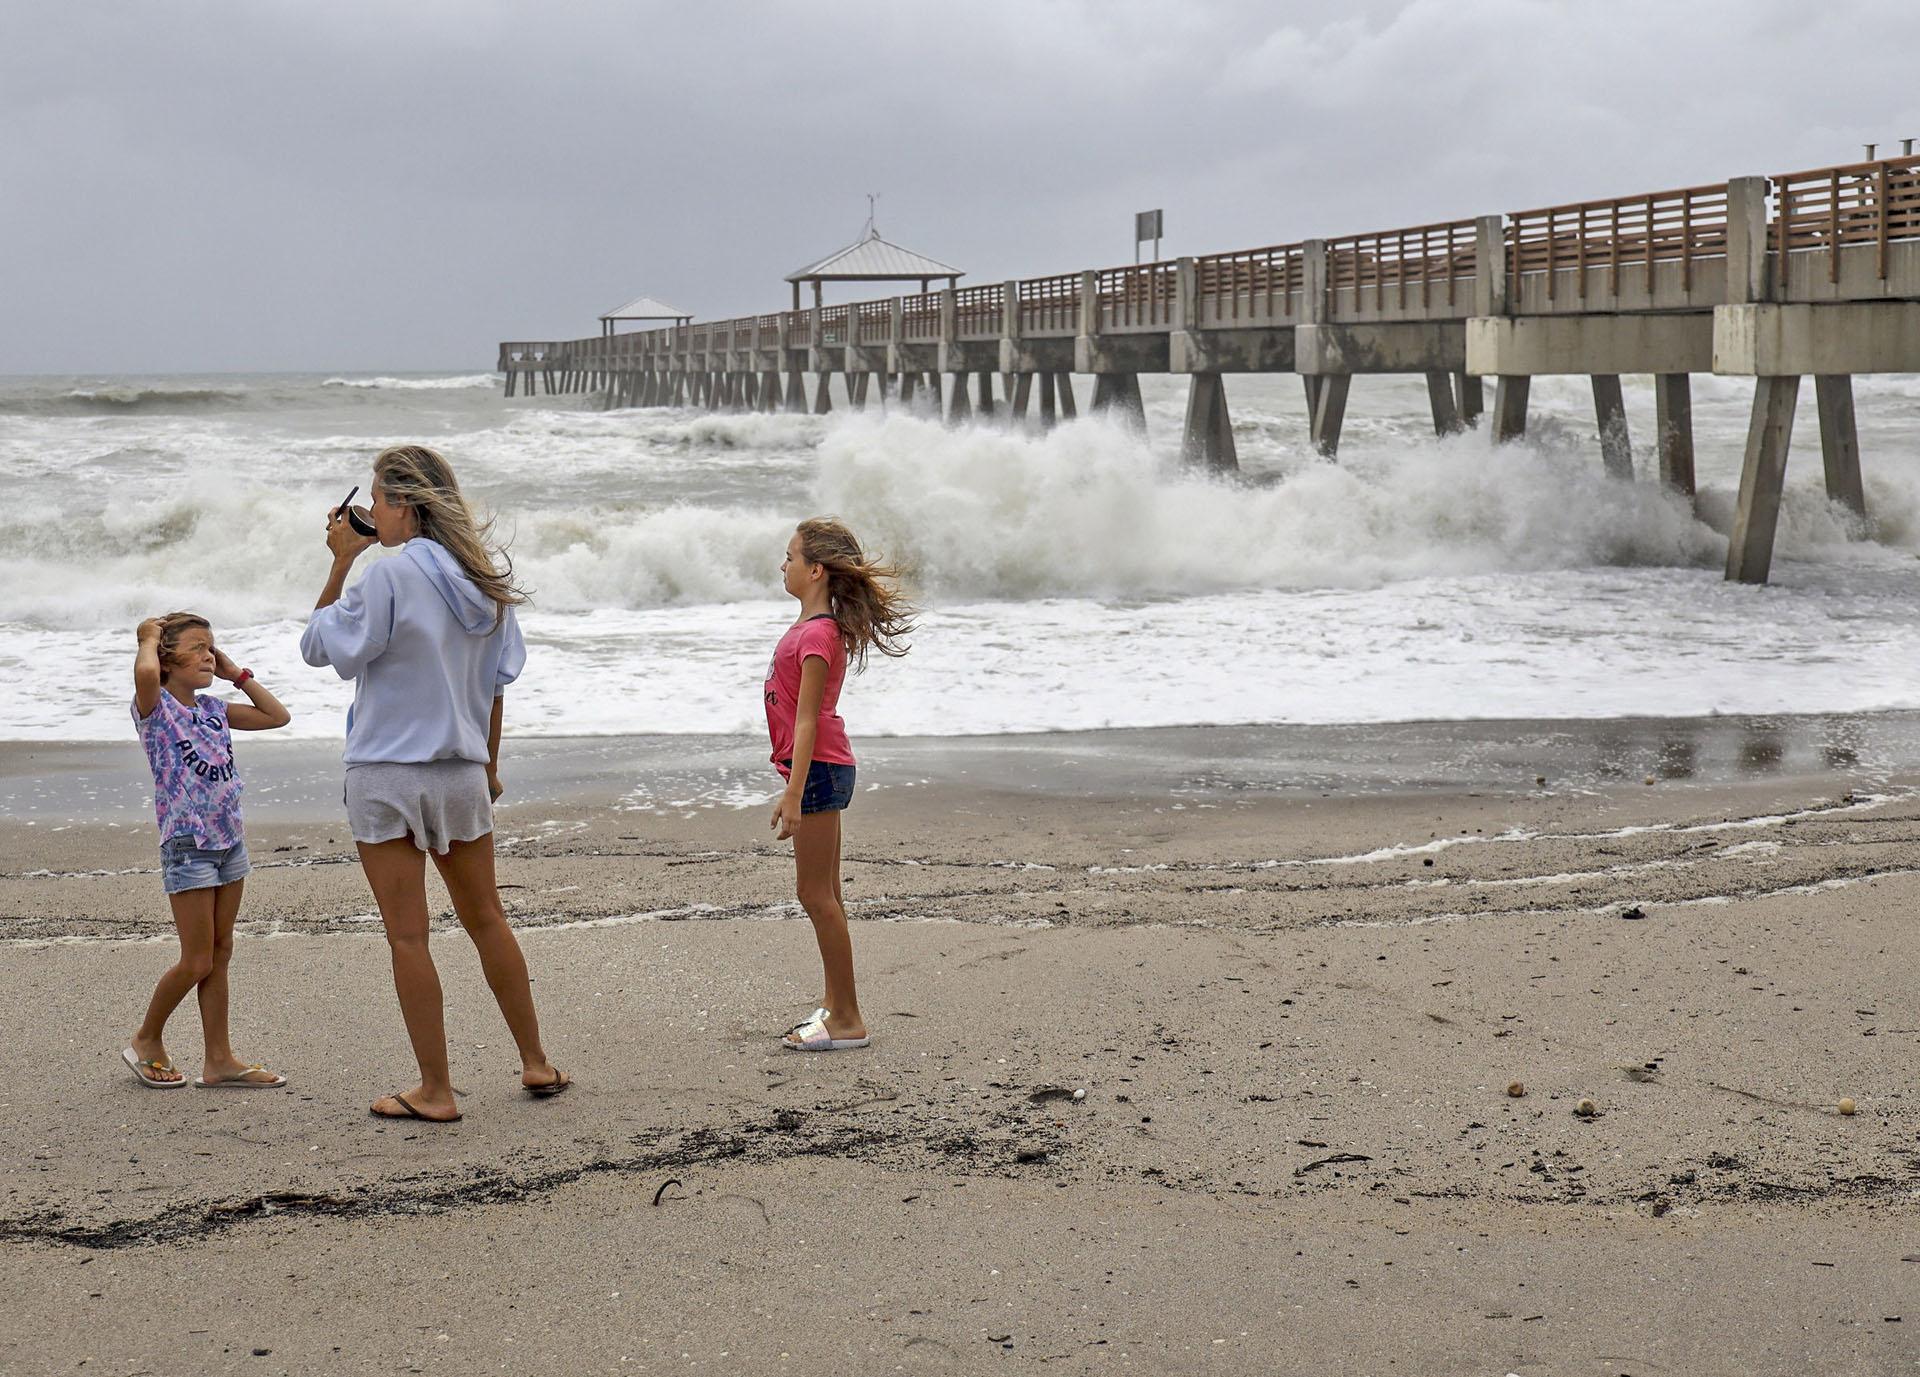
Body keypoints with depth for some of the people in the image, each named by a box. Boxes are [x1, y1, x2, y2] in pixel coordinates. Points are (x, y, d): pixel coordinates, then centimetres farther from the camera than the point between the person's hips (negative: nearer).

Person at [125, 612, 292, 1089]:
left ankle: (219, 1059, 13)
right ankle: (146, 1041, 17)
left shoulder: (215, 709, 11)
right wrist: (149, 638, -12)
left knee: (220, 955, 9)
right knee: (197, 961, -3)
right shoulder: (155, 708, -9)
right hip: (187, 845, -7)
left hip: (229, 842, 7)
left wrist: (236, 673, 13)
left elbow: (278, 716, 17)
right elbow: (146, 673, -32)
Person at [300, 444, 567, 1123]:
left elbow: (319, 645, -6)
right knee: (486, 918, 19)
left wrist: (340, 562, -4)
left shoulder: (391, 577, -16)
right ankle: (536, 1063, 25)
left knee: (408, 936, 1)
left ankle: (436, 1091, 4)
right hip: (462, 771, 6)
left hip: (387, 772, -6)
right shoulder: (485, 576, 4)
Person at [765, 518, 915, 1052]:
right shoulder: (816, 626, 13)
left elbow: (807, 720, -22)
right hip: (822, 768, 10)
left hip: (818, 768, -10)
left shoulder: (817, 633, -17)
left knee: (815, 893, -6)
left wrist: (794, 793, -24)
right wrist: (793, 788, 22)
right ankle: (835, 1003, 26)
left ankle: (847, 1020, -1)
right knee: (825, 893, 16)